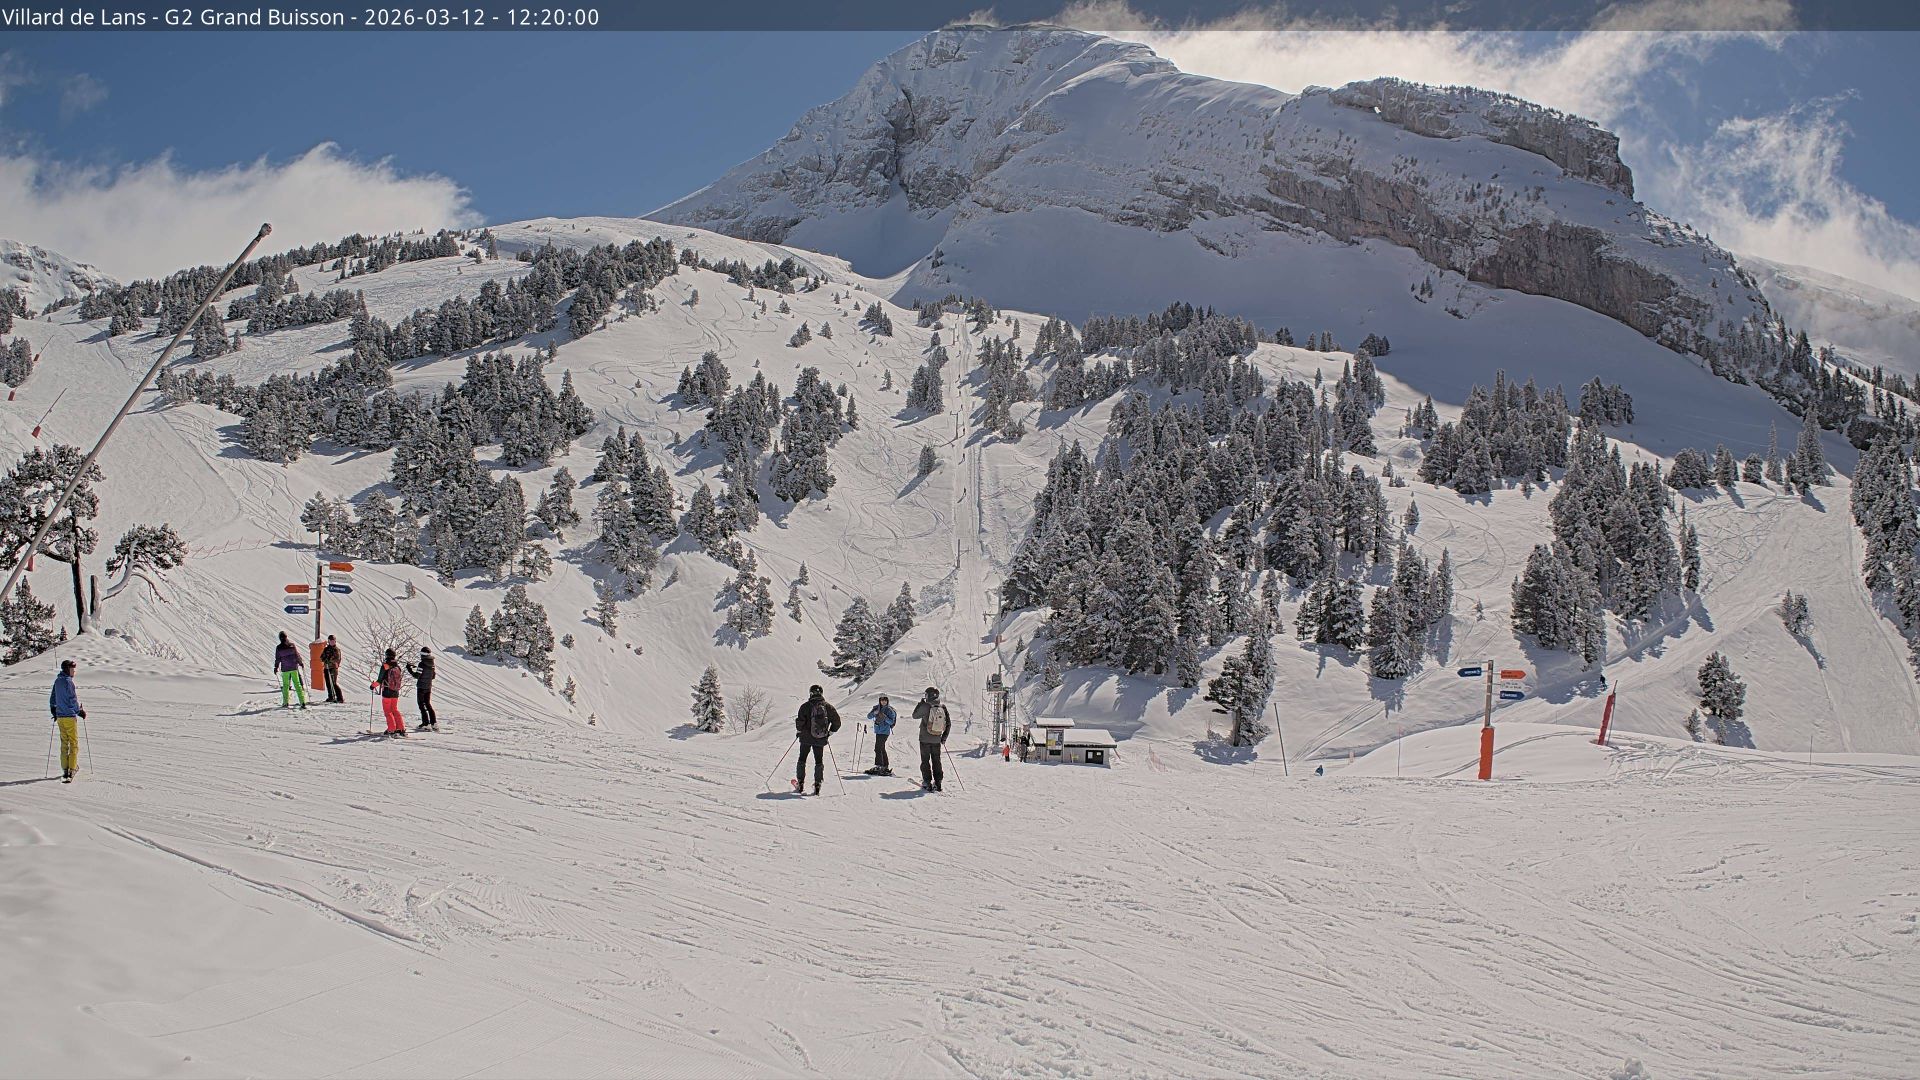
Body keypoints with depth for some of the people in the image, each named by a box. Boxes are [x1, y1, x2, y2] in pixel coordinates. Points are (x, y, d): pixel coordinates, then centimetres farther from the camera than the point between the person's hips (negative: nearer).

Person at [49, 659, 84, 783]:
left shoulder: (57, 681, 9)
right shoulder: (68, 681, -15)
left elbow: (52, 699, 17)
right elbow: (73, 700, -16)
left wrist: (54, 713, 27)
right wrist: (80, 712, -3)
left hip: (60, 716, 7)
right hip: (70, 716, -7)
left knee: (64, 743, 12)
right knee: (74, 744, -1)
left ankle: (65, 769, 12)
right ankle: (72, 769, -4)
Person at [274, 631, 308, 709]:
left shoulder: (278, 648, -5)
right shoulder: (292, 645, -3)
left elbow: (277, 659, -1)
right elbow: (297, 655, 2)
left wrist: (276, 667, 10)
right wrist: (301, 663, 13)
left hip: (285, 669, -1)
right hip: (294, 668, 1)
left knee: (285, 686, 10)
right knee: (297, 685, 1)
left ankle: (285, 703, 11)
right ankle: (302, 702, -5)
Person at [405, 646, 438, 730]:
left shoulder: (422, 664, -18)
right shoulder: (432, 664, 5)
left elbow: (417, 676, -17)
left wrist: (409, 669, -6)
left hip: (421, 687, -7)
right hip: (429, 687, 7)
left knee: (422, 705, -1)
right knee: (428, 704, 15)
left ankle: (426, 724, -6)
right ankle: (434, 723, 11)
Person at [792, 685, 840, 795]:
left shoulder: (805, 706, -9)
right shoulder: (828, 707, -1)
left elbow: (800, 721, -13)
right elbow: (837, 722, 1)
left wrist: (798, 731, 6)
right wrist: (829, 733, 14)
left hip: (806, 738, -1)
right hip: (821, 740, 2)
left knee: (802, 759, 15)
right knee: (819, 761, 12)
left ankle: (800, 784, 16)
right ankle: (817, 785, 5)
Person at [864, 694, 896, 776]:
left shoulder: (889, 710, -7)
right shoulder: (876, 708, 8)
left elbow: (891, 722, -11)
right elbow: (869, 717, 2)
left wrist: (885, 717, -27)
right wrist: (874, 713, -18)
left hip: (884, 731, -7)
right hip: (878, 731, 7)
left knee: (878, 748, -14)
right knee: (882, 749, 11)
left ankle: (878, 767, -14)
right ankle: (886, 767, 18)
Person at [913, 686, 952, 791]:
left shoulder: (925, 707, -15)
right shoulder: (943, 708, -1)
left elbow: (915, 716, 1)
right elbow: (949, 724, 4)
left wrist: (920, 703, 12)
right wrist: (944, 737, 14)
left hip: (925, 739, -4)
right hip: (937, 740, 4)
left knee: (925, 760, 5)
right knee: (936, 760, 12)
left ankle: (927, 782, 0)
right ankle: (938, 782, 9)